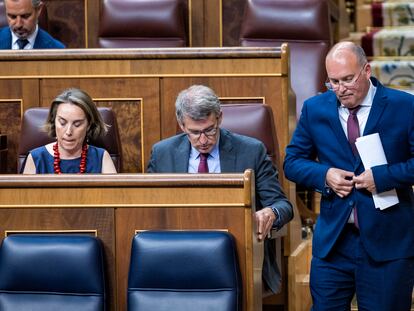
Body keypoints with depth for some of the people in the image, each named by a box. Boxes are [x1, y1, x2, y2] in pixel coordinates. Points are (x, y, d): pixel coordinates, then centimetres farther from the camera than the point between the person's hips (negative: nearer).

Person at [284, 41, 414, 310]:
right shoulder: (315, 109, 5)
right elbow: (292, 162, 11)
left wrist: (382, 176, -17)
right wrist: (324, 175, -8)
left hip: (388, 241, -2)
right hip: (333, 239, 3)